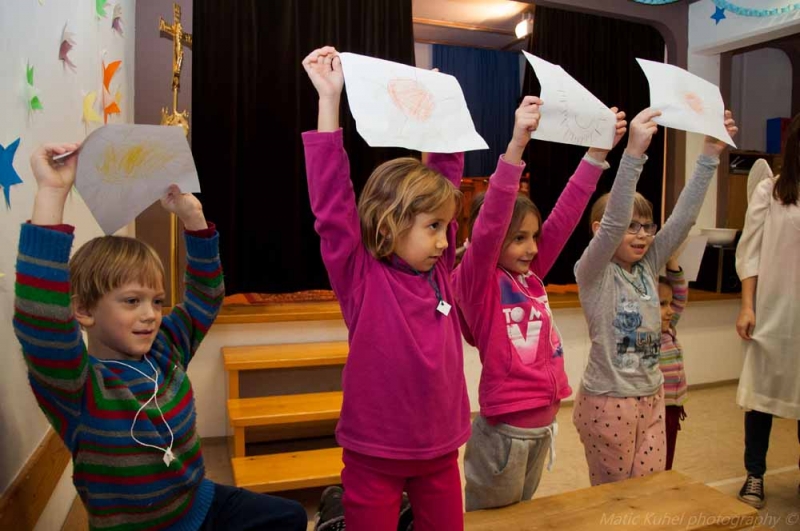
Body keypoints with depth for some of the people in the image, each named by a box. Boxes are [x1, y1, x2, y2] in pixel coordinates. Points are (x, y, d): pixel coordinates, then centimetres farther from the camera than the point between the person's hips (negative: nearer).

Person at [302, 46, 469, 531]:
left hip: (440, 450, 5)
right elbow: (331, 202, -23)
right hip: (374, 455, -5)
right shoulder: (360, 277, -13)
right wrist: (330, 98, -25)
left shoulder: (440, 271, 0)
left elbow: (448, 179, 5)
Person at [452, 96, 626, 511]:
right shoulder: (476, 281, -15)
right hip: (504, 430, -7)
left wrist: (598, 152, -2)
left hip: (543, 424, 7)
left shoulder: (530, 275, 3)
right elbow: (488, 226, -31)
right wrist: (516, 145, -39)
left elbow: (564, 216, 2)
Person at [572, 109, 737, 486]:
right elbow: (613, 222, -31)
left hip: (652, 398, 6)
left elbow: (684, 216, -3)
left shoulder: (648, 266, 3)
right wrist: (634, 153, -39)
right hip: (608, 402, -6)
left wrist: (710, 153, -9)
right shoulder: (592, 273, -14)